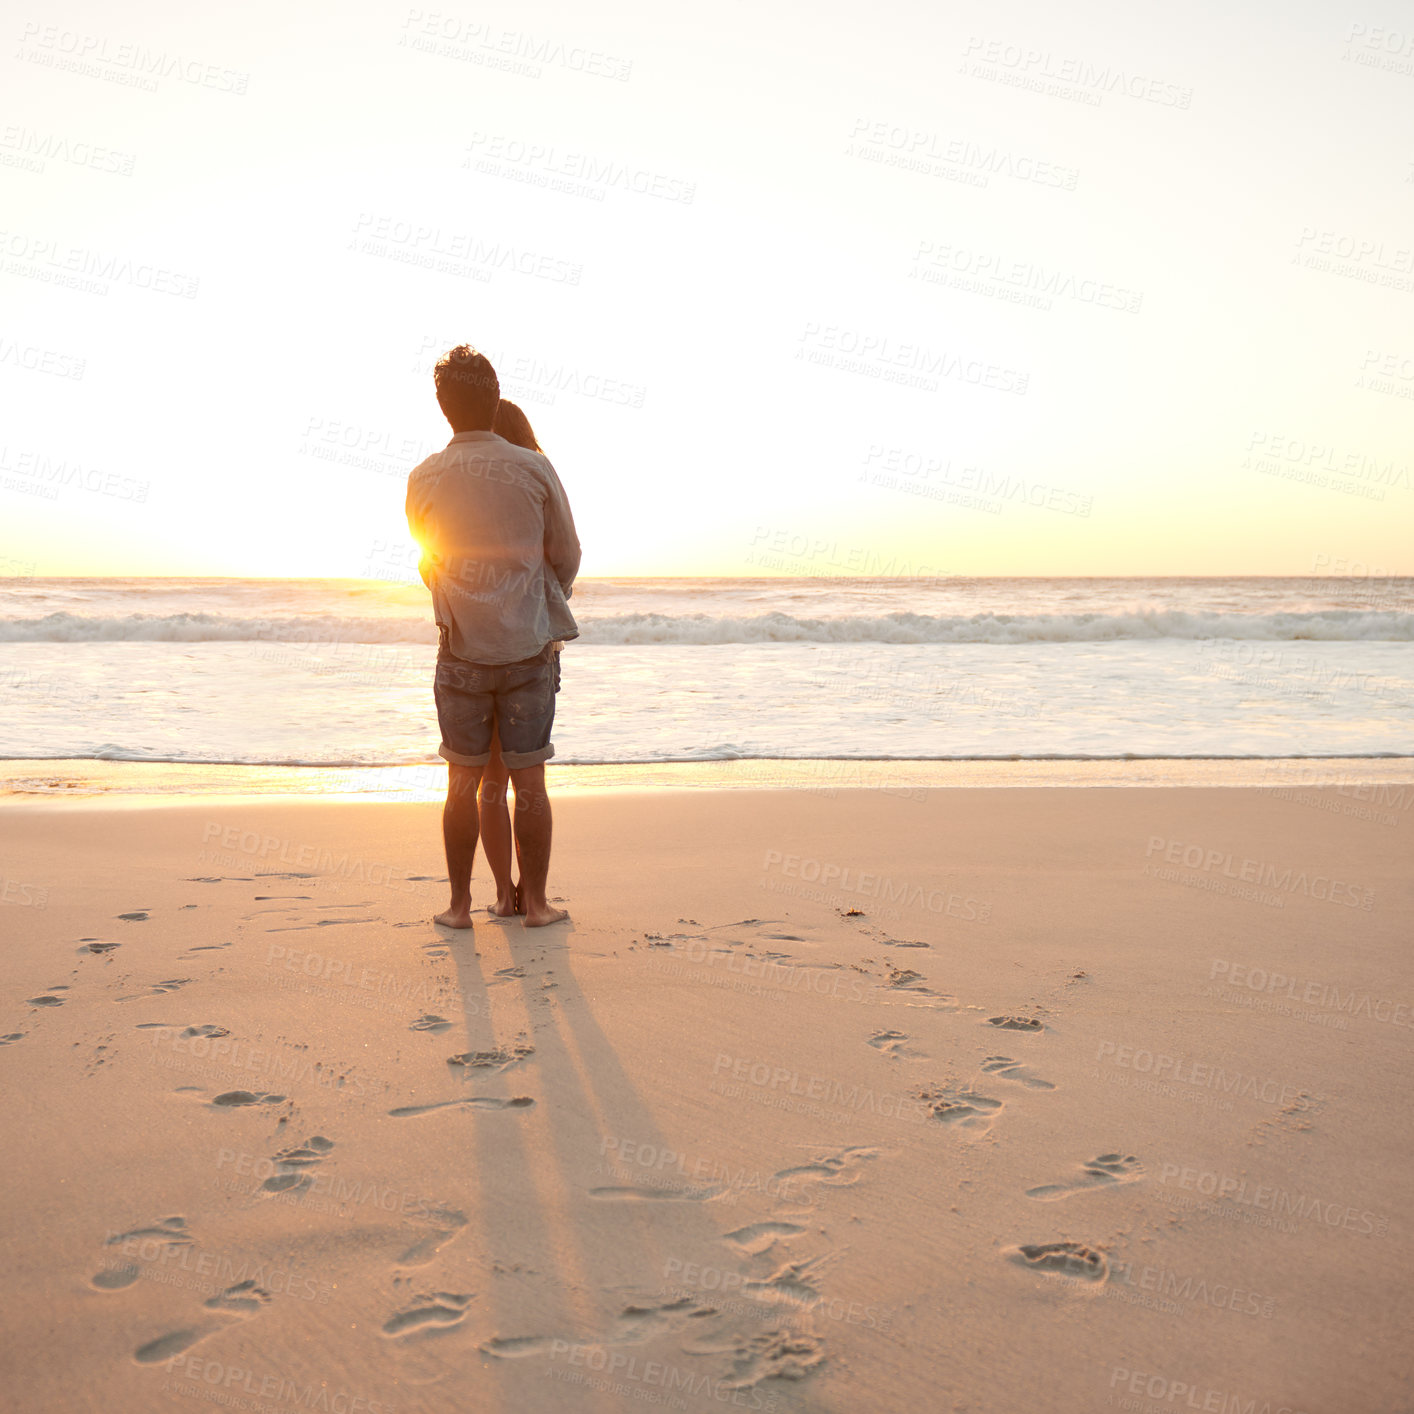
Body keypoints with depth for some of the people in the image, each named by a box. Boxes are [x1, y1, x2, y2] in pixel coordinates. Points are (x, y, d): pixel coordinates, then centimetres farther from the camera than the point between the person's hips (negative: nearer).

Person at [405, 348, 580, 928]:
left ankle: (459, 904, 15)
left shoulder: (424, 479, 0)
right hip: (529, 647, -1)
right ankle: (535, 903, 13)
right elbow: (567, 557, 5)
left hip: (461, 648, 1)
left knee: (463, 782, 10)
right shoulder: (534, 469, -5)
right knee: (528, 781, 6)